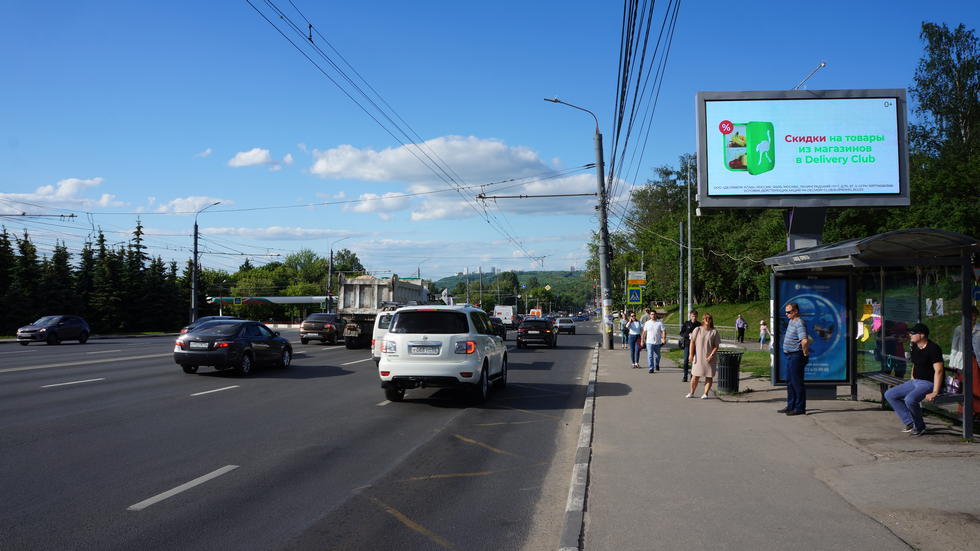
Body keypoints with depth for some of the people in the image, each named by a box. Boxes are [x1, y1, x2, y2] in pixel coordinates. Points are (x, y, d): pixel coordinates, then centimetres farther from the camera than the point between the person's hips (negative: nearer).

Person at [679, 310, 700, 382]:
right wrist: (689, 335, -15)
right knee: (686, 360, -5)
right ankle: (685, 377, 1)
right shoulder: (686, 324, 3)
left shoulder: (699, 324, 5)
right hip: (687, 344, -1)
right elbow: (681, 333, 1)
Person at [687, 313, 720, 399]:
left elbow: (716, 346, -1)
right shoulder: (697, 329, 2)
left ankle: (705, 394, 9)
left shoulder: (714, 332, 0)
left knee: (709, 376, 1)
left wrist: (711, 355, -12)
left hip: (709, 358, 0)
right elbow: (692, 342, 2)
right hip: (698, 357, 0)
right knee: (695, 376, 3)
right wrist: (691, 354, -4)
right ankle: (691, 393, 14)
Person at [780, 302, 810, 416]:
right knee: (790, 382, 16)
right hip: (790, 356, 10)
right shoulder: (791, 321, 13)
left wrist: (805, 353, -19)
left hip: (796, 356, -10)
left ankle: (800, 408, 2)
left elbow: (805, 341, -32)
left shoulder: (799, 323, -19)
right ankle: (791, 406, 24)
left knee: (797, 382, -4)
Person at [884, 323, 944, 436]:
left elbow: (938, 371, -22)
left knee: (910, 399, -34)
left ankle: (920, 427, -8)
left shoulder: (933, 348, -17)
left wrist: (935, 393, -27)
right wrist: (910, 382, 16)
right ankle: (910, 423, -1)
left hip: (929, 383, -9)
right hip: (915, 381, 9)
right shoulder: (914, 347, 10)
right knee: (889, 394, 0)